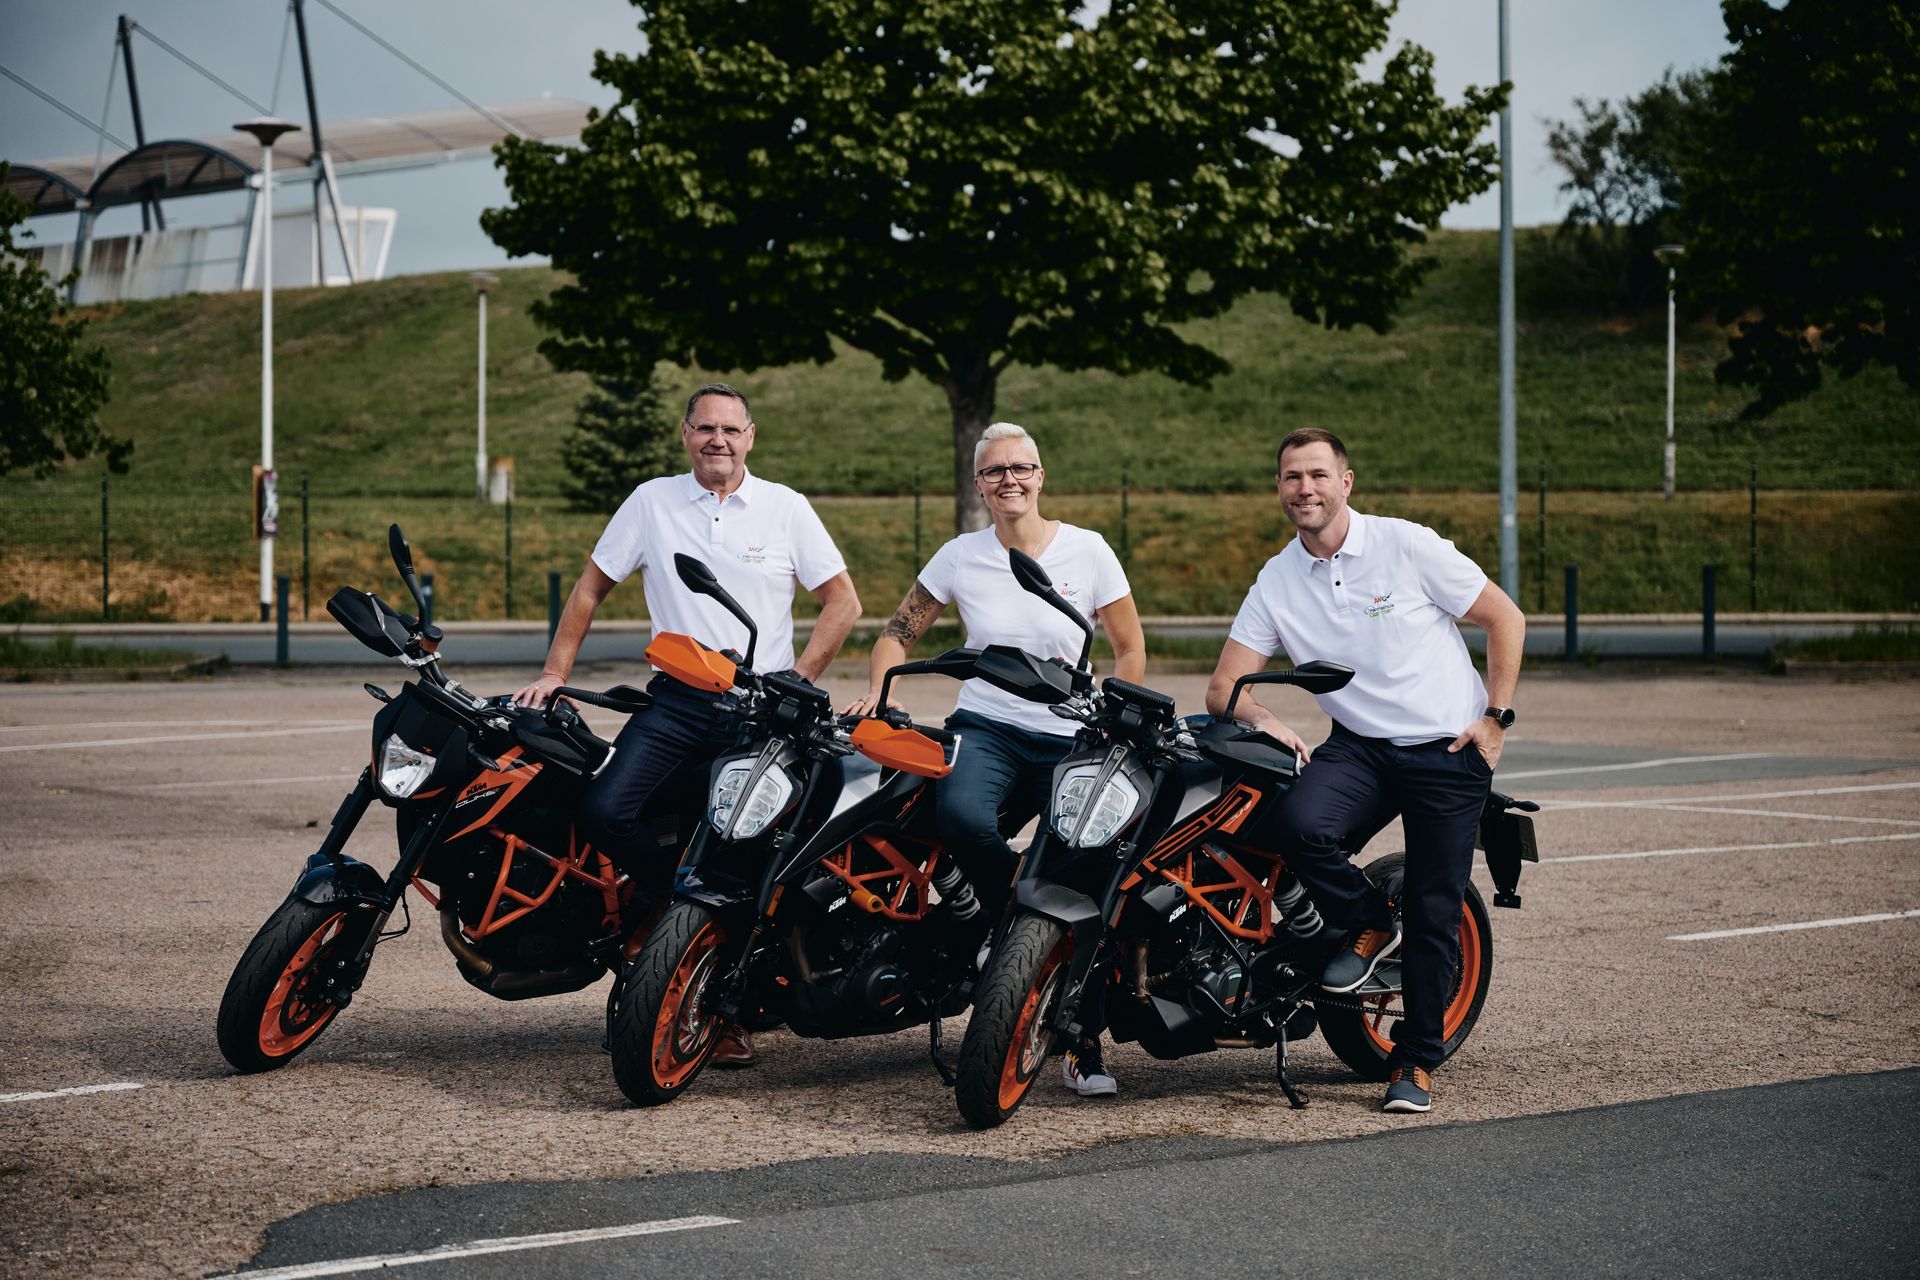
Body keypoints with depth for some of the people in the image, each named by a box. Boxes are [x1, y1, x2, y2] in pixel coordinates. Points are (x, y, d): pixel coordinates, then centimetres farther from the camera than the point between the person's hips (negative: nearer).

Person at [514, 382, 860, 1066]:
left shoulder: (786, 508, 4)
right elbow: (591, 587, 14)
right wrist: (555, 672, 6)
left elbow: (842, 602, 5)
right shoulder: (652, 502, 8)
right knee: (604, 812, -20)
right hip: (676, 699, 2)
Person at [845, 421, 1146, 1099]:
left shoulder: (1087, 550, 1)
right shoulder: (960, 557, 5)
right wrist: (877, 691, -6)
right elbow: (898, 633, 14)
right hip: (985, 727, 0)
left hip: (1068, 739, 0)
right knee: (960, 814, -34)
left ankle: (1082, 1045, 4)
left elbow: (1131, 649, 6)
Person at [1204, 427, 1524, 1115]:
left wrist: (1496, 716, -6)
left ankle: (1416, 1059, 13)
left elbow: (1505, 617, -1)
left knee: (1434, 914, -3)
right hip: (1359, 746, 3)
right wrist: (1262, 718, -18)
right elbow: (1224, 686, 3)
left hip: (1450, 749, -2)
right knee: (1301, 825, -28)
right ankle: (1369, 923, 1)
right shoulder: (1276, 583, 3)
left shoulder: (1407, 546, -7)